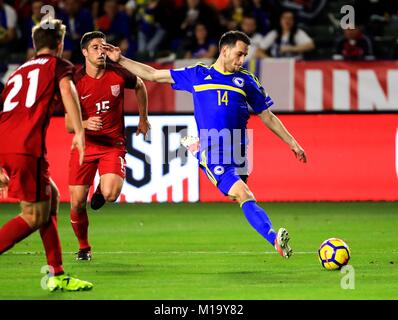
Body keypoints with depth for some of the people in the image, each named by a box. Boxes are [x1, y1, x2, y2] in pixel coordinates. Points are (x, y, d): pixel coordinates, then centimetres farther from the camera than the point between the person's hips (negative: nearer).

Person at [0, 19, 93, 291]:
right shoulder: (58, 64, 13)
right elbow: (66, 88, -10)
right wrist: (79, 131, -17)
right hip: (27, 146, -7)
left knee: (51, 197, 19)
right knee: (35, 215, -2)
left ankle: (57, 275, 16)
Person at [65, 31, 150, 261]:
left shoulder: (118, 74, -7)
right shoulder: (76, 82, -9)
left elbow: (140, 86, 17)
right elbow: (69, 125, -8)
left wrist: (143, 119, 22)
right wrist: (85, 124, -30)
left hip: (113, 144, -1)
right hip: (84, 145, 1)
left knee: (110, 194, -24)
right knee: (77, 203, -3)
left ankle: (102, 189, 16)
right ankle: (84, 247, 24)